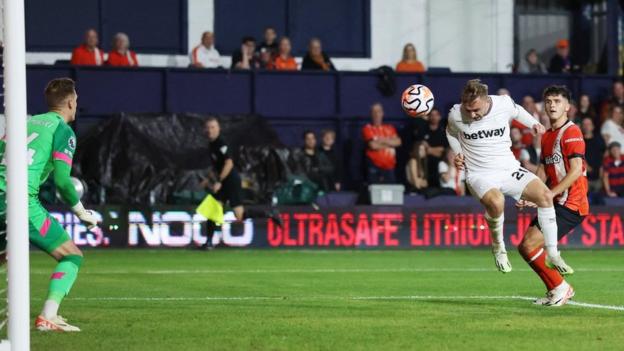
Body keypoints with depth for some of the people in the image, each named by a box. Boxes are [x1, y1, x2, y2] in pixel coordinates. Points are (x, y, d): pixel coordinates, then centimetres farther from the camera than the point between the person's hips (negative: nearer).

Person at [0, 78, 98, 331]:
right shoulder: (63, 130, 3)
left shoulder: (26, 123, 21)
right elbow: (61, 179, -7)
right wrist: (82, 213, 5)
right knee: (72, 257, 3)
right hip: (23, 201, -6)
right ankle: (48, 317, -14)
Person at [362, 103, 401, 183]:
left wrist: (384, 140, -9)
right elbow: (373, 145, -12)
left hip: (389, 166, 4)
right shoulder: (367, 128, 1)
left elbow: (398, 142, 1)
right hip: (374, 167, -4)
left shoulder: (390, 128, 15)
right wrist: (389, 144, 1)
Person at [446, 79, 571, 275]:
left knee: (545, 196, -18)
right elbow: (451, 132, 15)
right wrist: (457, 154, 2)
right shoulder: (456, 115, -9)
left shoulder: (504, 104, -8)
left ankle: (552, 254, -6)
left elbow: (517, 111, 18)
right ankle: (498, 247, -6)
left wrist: (533, 124, 5)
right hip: (479, 175, -3)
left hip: (510, 169, 3)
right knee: (496, 202, -36)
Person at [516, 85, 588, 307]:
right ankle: (557, 291, 18)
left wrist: (548, 195, -21)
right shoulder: (547, 136, 16)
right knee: (525, 247, 8)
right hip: (556, 204, 9)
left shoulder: (571, 132, -11)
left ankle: (560, 287, 0)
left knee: (530, 245, -15)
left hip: (570, 205, -9)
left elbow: (576, 170, -19)